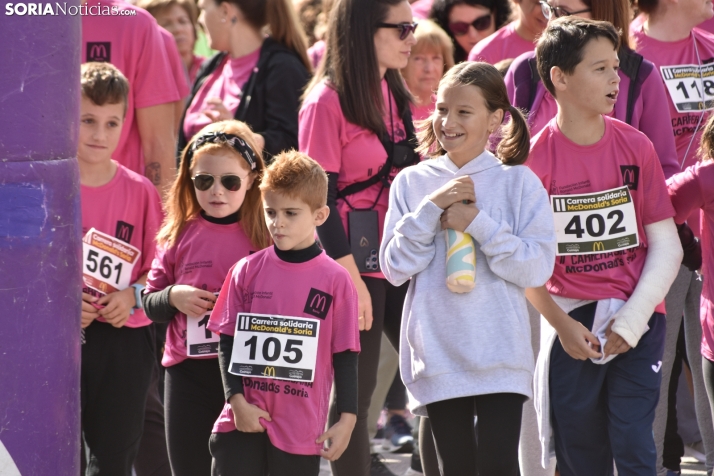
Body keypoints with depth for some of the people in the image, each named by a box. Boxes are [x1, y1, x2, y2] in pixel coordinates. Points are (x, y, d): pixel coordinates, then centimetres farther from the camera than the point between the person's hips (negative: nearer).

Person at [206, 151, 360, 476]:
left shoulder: (335, 281, -3)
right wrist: (237, 401, -5)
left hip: (301, 427, -1)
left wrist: (347, 420, -3)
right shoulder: (247, 271, 2)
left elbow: (345, 356, 0)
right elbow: (227, 342, 5)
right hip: (243, 421, 1)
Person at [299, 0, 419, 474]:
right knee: (354, 394, 0)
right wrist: (351, 280, -16)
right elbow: (321, 200, -13)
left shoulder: (394, 93, 10)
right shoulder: (327, 102, -11)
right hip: (357, 262, -7)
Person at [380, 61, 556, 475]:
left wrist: (477, 222, -13)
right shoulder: (412, 183, 8)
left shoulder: (519, 182, 1)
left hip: (501, 355, -3)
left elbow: (537, 268, -7)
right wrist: (431, 209, -9)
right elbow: (395, 268, 1)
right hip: (438, 354, 3)